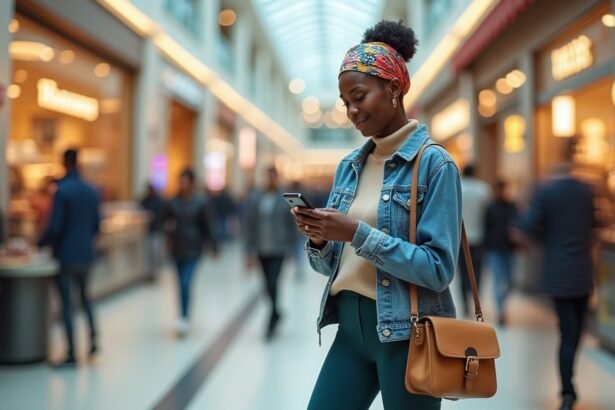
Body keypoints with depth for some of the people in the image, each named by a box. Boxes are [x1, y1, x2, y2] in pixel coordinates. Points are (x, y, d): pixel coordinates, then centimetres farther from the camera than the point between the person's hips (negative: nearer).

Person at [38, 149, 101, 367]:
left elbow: (55, 226, -17)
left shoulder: (62, 191, -14)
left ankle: (72, 354, 2)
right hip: (86, 253, 6)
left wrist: (40, 243, -2)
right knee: (84, 296, 23)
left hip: (66, 254, -6)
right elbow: (96, 224, 9)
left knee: (67, 303, 1)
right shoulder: (91, 191, 4)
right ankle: (93, 339, 16)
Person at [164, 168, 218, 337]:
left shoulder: (200, 203, -4)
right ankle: (184, 316, 24)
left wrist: (213, 247, 0)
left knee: (186, 283, -16)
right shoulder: (173, 202, 4)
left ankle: (184, 318, -15)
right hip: (177, 249, 4)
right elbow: (166, 221, 12)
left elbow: (207, 226, -1)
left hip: (192, 249, -4)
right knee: (182, 284, 12)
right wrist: (168, 225, -11)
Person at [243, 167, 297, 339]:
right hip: (262, 250, 3)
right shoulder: (255, 198, 1)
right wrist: (250, 251, -4)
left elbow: (292, 225, 1)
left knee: (272, 285, -11)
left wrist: (290, 248, 0)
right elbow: (249, 225, 0)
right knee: (269, 286, 14)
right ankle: (276, 313, 38)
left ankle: (271, 323, -1)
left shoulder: (285, 199, -4)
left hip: (278, 249, -3)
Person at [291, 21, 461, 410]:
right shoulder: (349, 166, 10)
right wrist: (319, 241, -9)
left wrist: (359, 234, -21)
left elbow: (438, 269, -16)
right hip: (351, 325, 6)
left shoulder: (435, 163, -9)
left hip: (406, 333, -6)